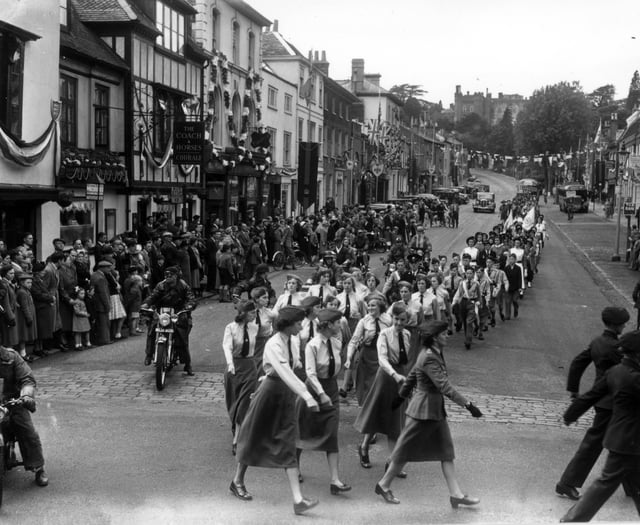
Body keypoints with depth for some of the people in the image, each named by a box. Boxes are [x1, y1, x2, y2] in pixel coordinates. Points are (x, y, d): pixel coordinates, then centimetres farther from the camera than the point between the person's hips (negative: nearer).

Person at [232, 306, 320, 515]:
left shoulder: (294, 340, -1)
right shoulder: (274, 345, -24)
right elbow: (286, 373, -36)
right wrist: (308, 397, -42)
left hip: (287, 396, 6)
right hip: (271, 393, -6)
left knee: (288, 446, 2)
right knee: (254, 440, 13)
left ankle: (298, 500, -1)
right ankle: (237, 481, 36)